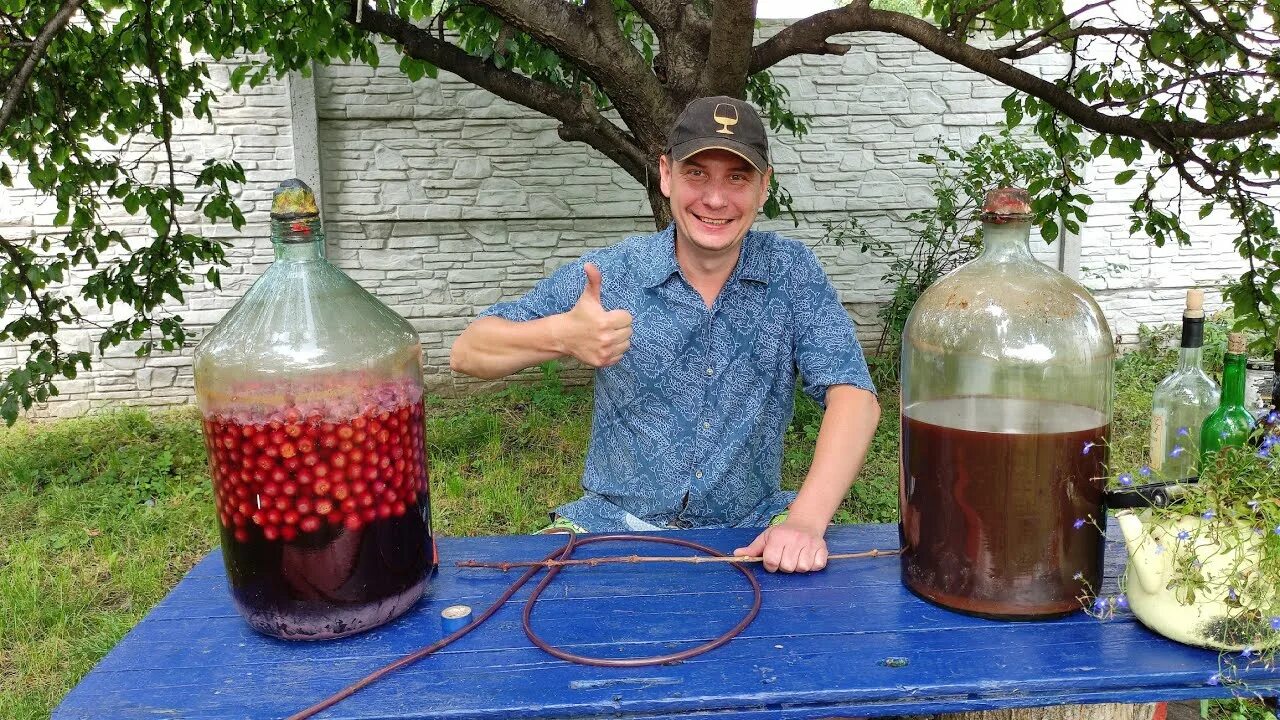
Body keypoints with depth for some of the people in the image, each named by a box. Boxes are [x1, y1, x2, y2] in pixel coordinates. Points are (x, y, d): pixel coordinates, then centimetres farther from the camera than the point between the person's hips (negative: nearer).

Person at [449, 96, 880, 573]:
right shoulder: (609, 274, -6)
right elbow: (466, 353, -6)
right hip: (616, 524, 0)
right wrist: (562, 334, -27)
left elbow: (852, 395, -11)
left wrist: (806, 520, -28)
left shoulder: (792, 273, -3)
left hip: (751, 531, 1)